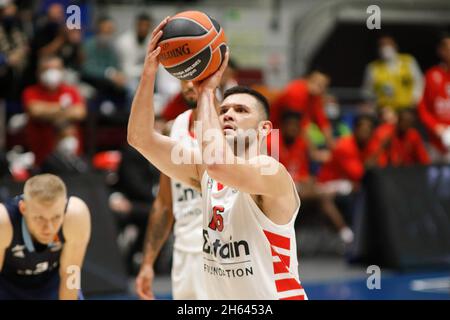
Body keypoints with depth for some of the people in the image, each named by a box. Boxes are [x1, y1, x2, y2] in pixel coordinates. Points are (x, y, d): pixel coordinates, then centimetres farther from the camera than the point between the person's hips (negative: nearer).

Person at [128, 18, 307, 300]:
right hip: (218, 294, 6)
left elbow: (217, 161, -36)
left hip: (277, 295, -6)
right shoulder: (204, 172, 2)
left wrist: (208, 92, -25)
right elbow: (141, 138, -6)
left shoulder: (272, 172, -17)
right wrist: (149, 71, -17)